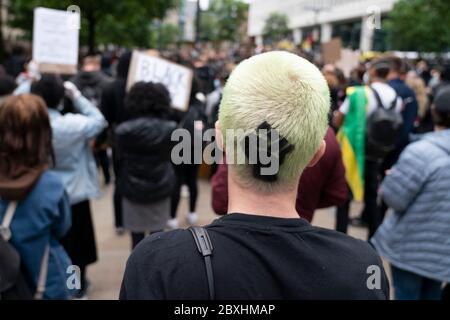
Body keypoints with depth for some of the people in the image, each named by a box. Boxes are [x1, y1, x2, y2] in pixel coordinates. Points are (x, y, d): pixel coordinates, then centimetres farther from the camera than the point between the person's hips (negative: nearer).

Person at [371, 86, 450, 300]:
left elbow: (394, 198, -20)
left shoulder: (422, 151, -23)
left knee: (407, 294, 10)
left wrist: (394, 176, -1)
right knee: (431, 294, 22)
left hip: (412, 247, -6)